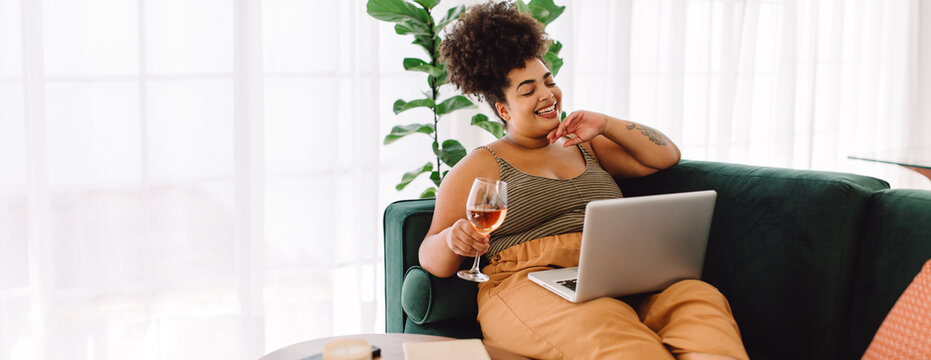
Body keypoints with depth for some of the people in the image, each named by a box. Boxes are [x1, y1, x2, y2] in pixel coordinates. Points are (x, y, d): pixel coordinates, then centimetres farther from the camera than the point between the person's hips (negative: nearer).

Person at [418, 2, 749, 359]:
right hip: (531, 283, -4)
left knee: (698, 298, -29)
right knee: (604, 325, -40)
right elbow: (431, 257, 5)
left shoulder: (584, 147, 28)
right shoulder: (482, 166, 12)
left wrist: (606, 125, 15)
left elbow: (666, 155, 26)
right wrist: (452, 240, -20)